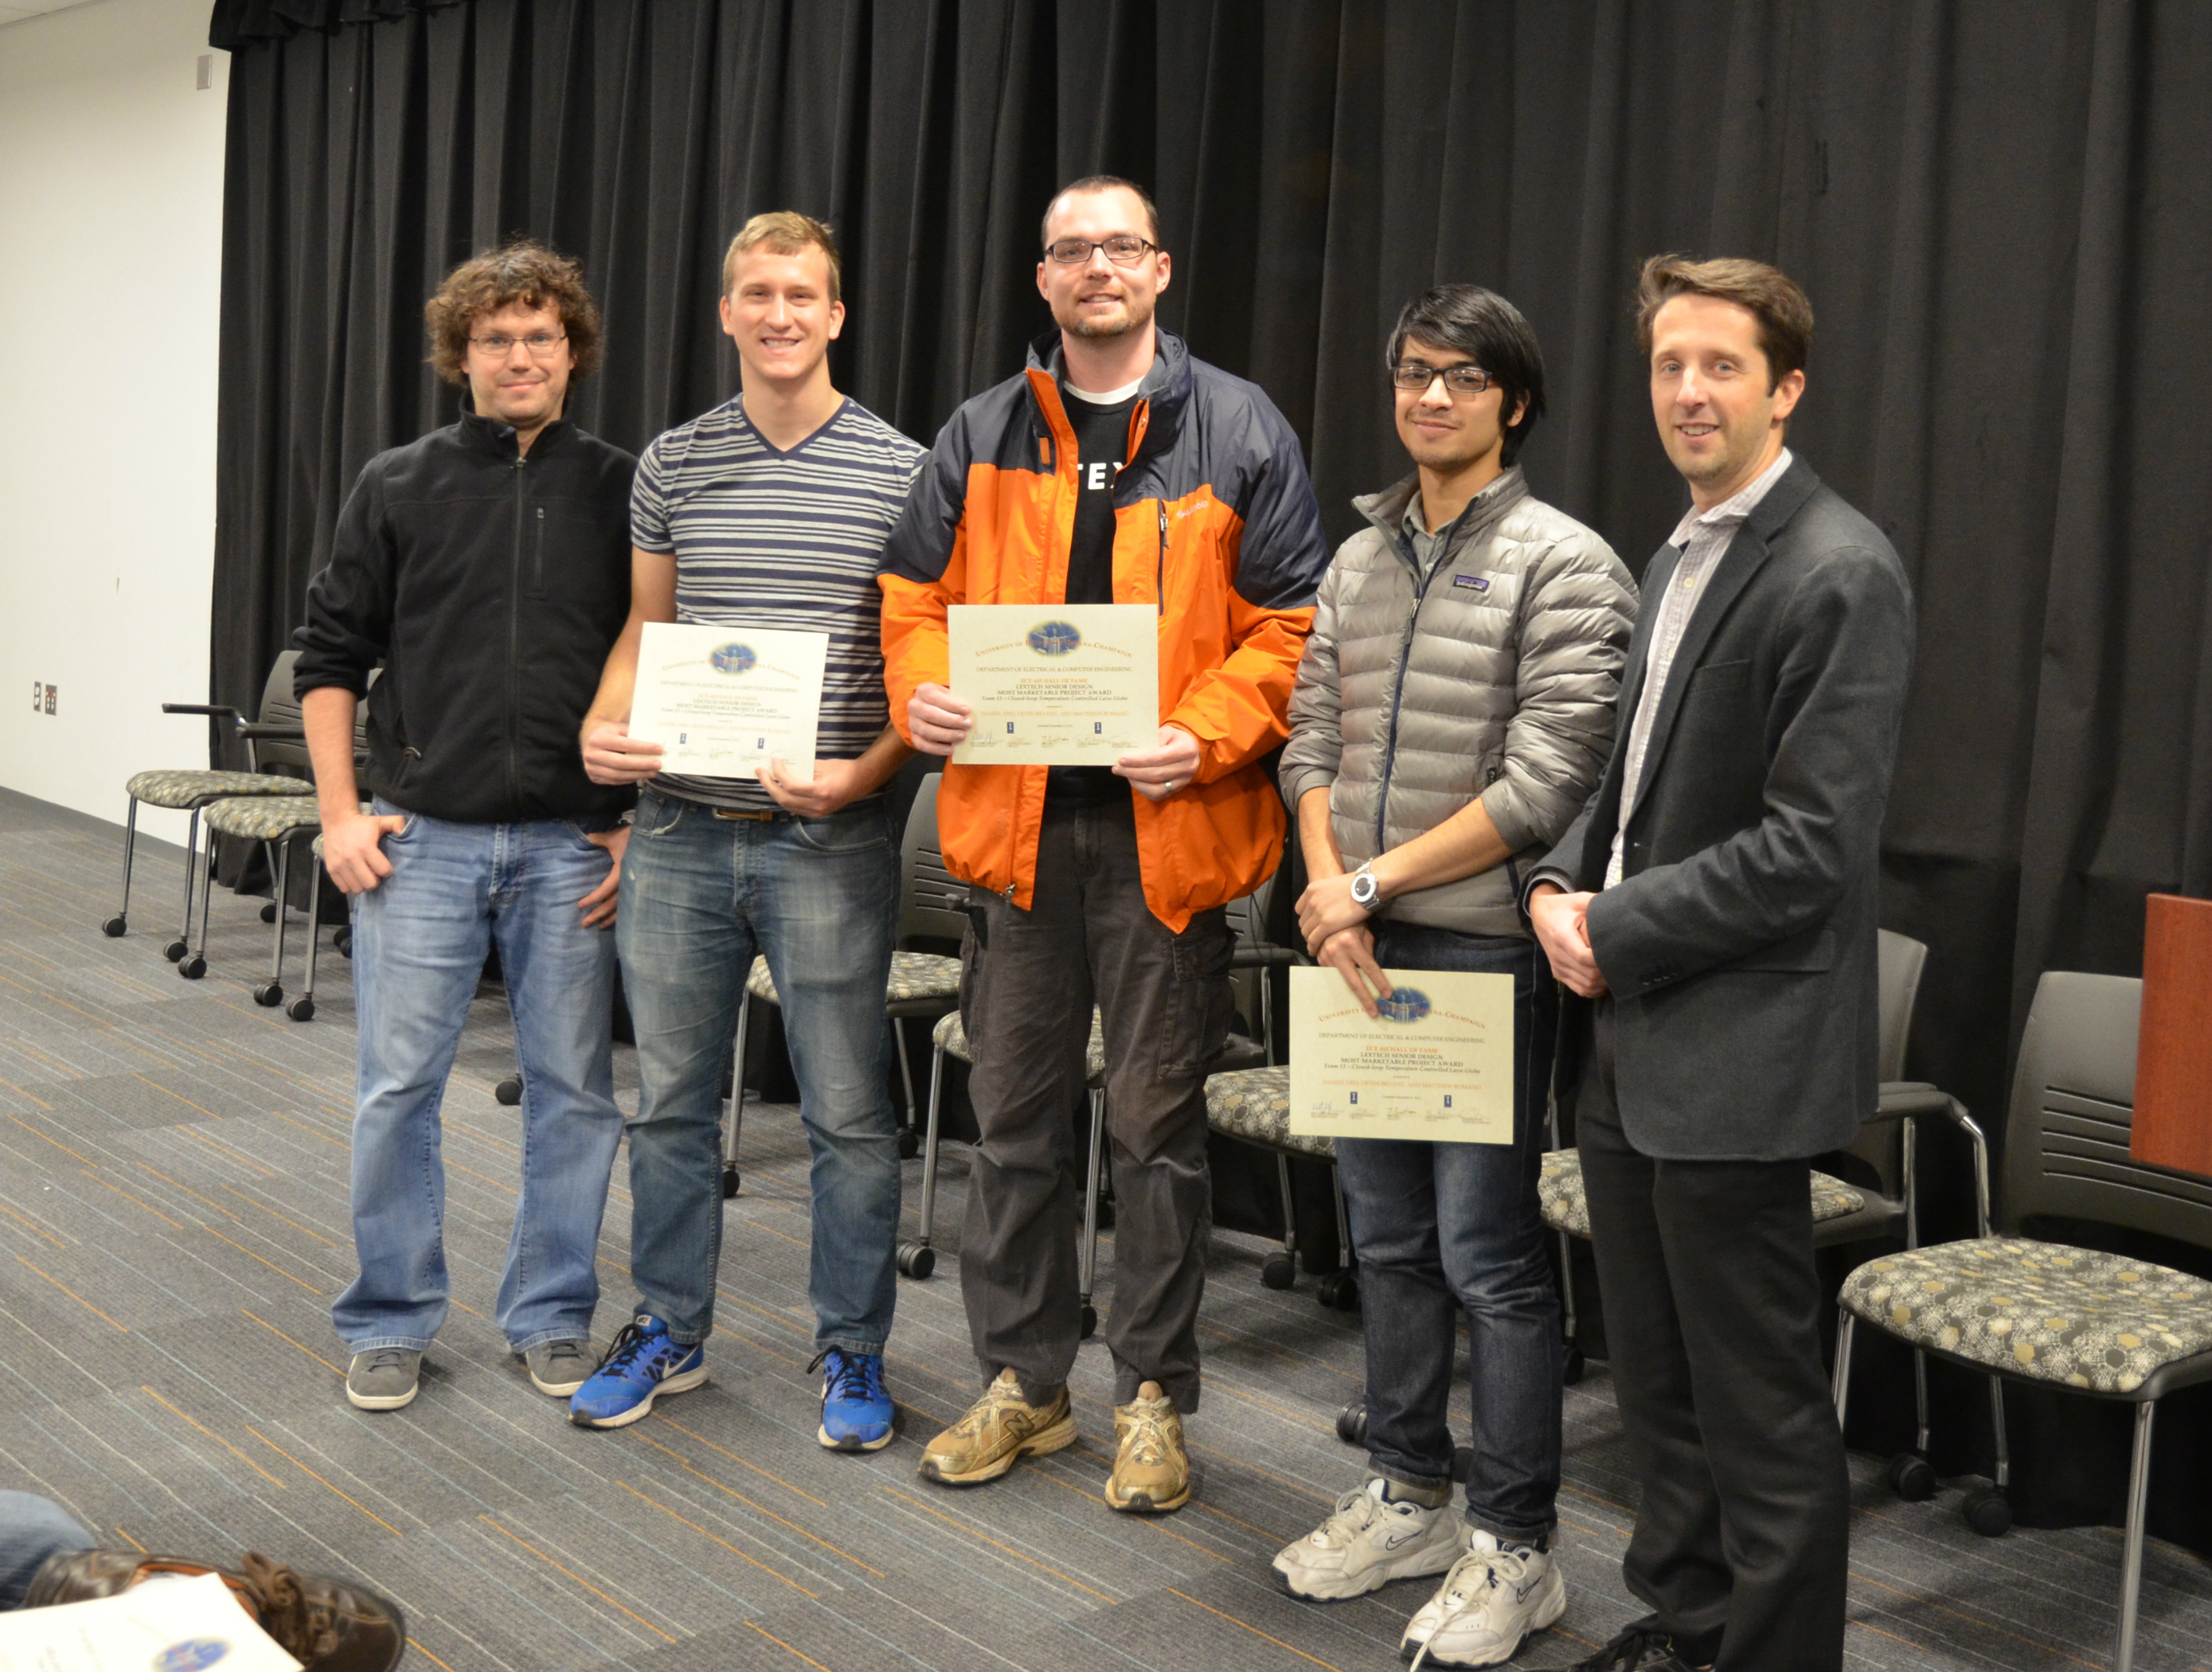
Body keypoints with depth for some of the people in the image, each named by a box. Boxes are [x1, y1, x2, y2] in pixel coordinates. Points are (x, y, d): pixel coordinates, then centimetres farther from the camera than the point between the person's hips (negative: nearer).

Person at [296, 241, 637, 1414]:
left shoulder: (625, 494, 4)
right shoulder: (397, 489, 5)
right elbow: (330, 656, 8)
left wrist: (643, 823, -1)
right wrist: (341, 812, 0)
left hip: (571, 846, 0)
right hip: (421, 836, 0)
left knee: (573, 1089, 7)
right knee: (397, 1087, 3)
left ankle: (552, 1316, 22)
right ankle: (390, 1321, 19)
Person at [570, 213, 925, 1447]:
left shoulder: (902, 470, -2)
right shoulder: (672, 463, 9)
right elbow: (644, 628, 16)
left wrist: (857, 776, -17)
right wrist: (602, 728, -3)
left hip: (830, 839, -3)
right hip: (680, 830, 4)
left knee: (849, 1114, 4)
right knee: (672, 1099, 13)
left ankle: (853, 1353, 20)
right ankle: (670, 1332, 29)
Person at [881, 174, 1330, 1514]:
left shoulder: (1240, 432, 2)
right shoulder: (981, 438, 11)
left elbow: (1290, 625, -1)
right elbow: (916, 597, 14)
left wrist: (1206, 737, -17)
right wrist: (920, 690, -7)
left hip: (1165, 827, -3)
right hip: (1011, 817, 3)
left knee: (1158, 1122, 5)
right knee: (1016, 1115, 11)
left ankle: (1155, 1397, 20)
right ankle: (1023, 1381, 26)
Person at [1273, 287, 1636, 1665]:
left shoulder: (1565, 566, -8)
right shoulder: (1359, 560, 13)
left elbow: (1544, 785, -16)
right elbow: (1313, 743, 10)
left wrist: (1370, 883, -13)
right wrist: (1332, 898, -6)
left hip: (1486, 948, -6)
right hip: (1362, 948, 7)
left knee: (1489, 1254, -1)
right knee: (1389, 1236, 15)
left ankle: (1515, 1548, 13)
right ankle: (1410, 1495, 31)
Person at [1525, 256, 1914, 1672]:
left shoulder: (1838, 575, -14)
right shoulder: (1680, 558, 15)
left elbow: (1813, 847, -19)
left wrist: (1620, 932, -15)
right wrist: (1564, 884, 2)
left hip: (1733, 1061, -9)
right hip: (1630, 1048, 9)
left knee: (1759, 1408, 3)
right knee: (1660, 1383, 19)